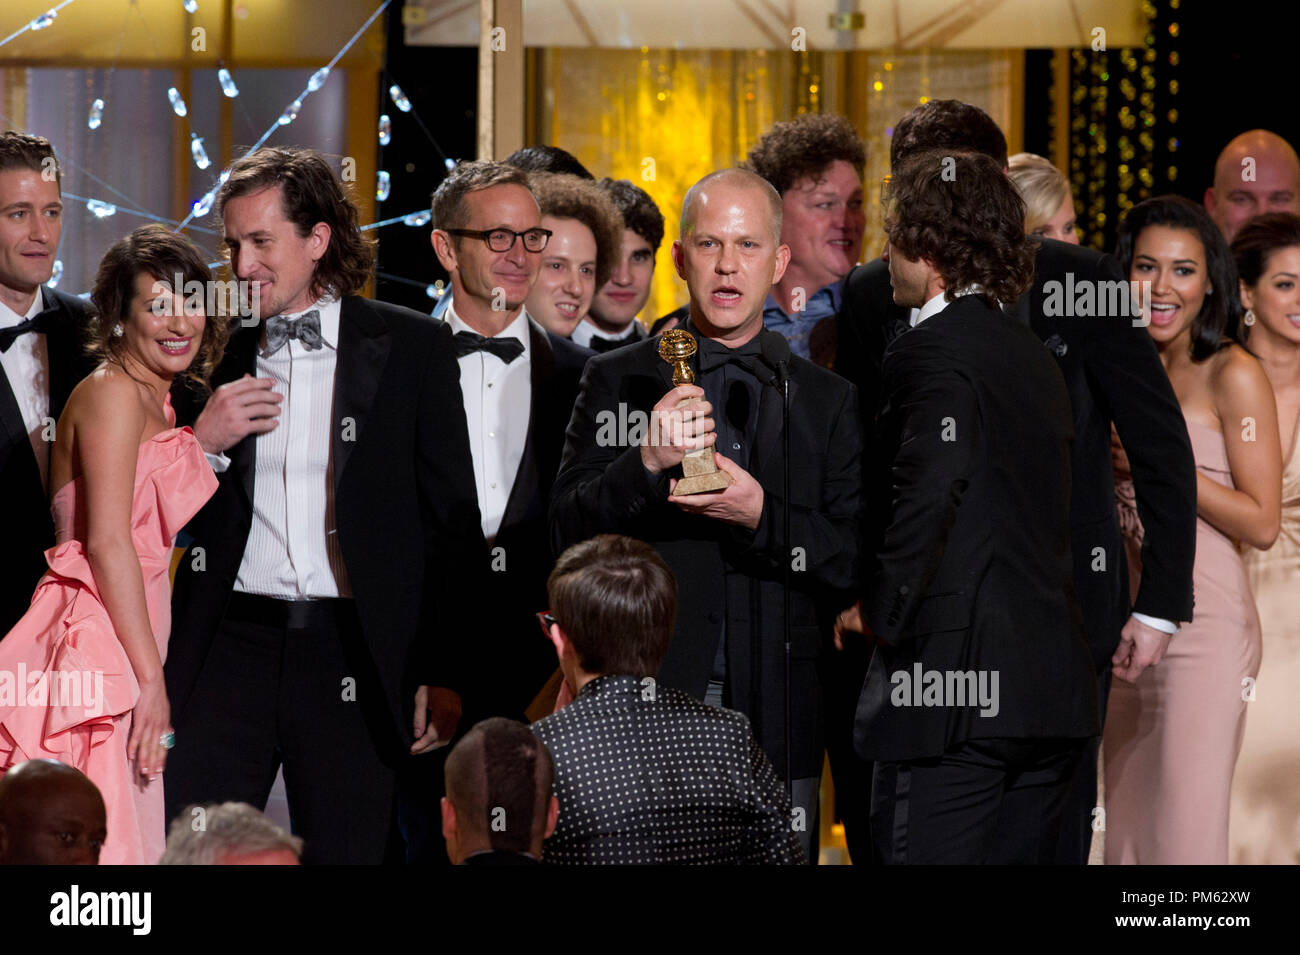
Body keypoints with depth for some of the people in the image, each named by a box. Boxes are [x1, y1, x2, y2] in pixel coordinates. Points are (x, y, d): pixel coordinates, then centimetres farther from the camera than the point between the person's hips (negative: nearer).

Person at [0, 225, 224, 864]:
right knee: (95, 844, -13)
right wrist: (150, 679, -18)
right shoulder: (113, 392, -9)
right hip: (99, 652, -9)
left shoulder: (155, 404, 21)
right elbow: (107, 541, -17)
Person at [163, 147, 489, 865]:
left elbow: (454, 523, 4)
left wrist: (445, 674, -2)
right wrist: (200, 443, -7)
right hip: (230, 645, 2)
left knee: (348, 852, 0)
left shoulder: (410, 348, 4)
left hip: (353, 657, -2)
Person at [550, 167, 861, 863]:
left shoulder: (827, 401, 10)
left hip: (777, 728, 1)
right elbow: (567, 534, -1)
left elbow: (858, 562, 3)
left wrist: (762, 515, -14)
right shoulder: (618, 382, 7)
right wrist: (646, 464, -19)